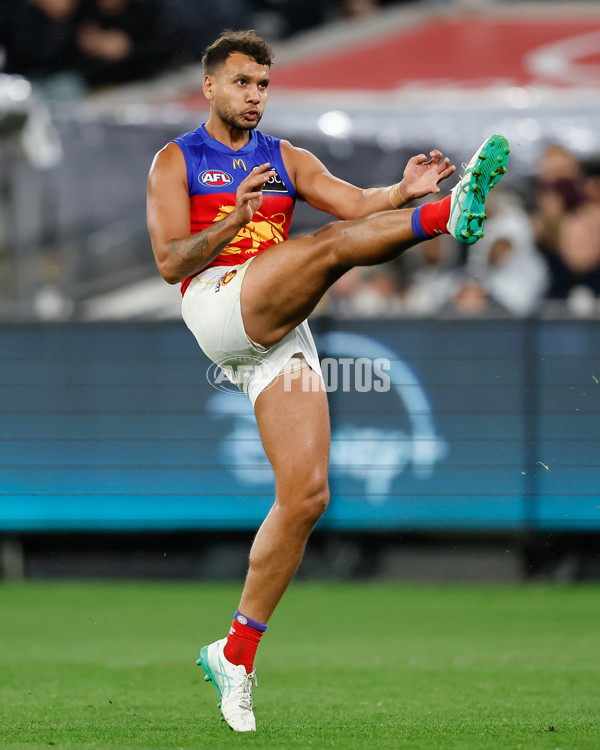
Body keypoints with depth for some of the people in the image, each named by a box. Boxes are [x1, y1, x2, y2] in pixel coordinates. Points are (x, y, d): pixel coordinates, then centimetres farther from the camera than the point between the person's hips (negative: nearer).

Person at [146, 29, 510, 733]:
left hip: (281, 334, 5)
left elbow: (354, 201, 7)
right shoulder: (175, 161, 12)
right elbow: (169, 262, 0)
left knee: (305, 495, -5)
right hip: (216, 305, -5)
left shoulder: (284, 158, 24)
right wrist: (233, 221, -16)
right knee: (332, 244, -28)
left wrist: (402, 191, -14)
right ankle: (451, 215, -55)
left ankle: (235, 654, 3)